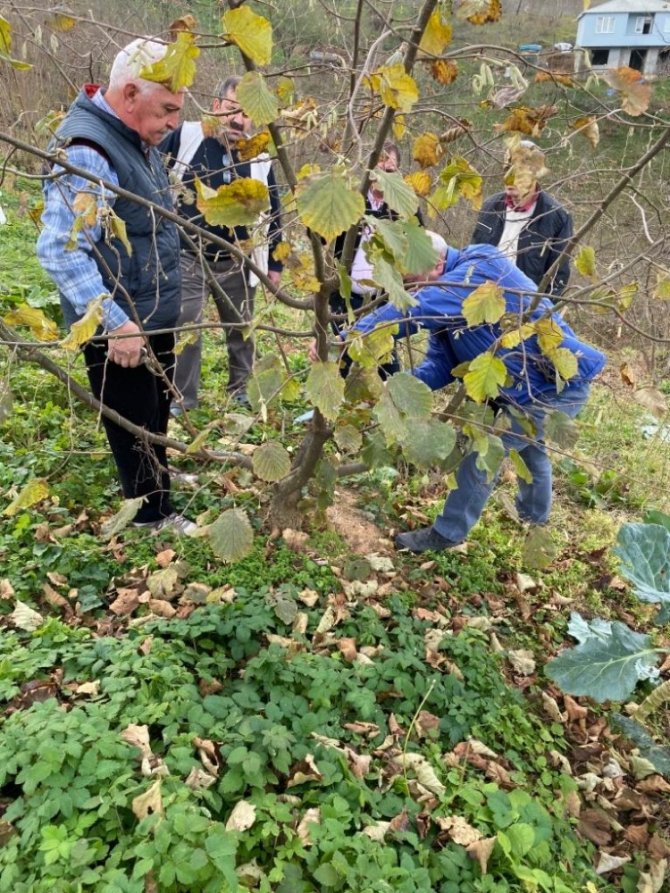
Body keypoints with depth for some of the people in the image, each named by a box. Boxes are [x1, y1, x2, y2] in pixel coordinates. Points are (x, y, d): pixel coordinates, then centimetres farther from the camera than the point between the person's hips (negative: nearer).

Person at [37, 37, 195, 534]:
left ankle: (158, 474, 47)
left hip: (154, 313, 9)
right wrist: (114, 323, -30)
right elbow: (60, 250, -28)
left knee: (158, 409, 25)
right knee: (133, 420, 8)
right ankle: (152, 513, 26)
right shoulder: (86, 151, -24)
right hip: (118, 325, -9)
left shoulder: (135, 137, 7)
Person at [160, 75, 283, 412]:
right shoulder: (185, 137, -6)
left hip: (236, 263, 3)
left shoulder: (260, 158, 4)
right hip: (188, 257, -3)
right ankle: (183, 400, 12)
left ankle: (242, 392, 29)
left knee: (242, 330, 12)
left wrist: (274, 263, 9)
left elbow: (272, 213, 11)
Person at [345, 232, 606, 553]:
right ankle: (534, 513, 57)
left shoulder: (481, 270, -29)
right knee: (528, 442, 31)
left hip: (557, 385, -10)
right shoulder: (448, 305, 0)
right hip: (551, 380, 10)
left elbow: (412, 309, -43)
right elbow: (439, 364, -5)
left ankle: (447, 533, 10)